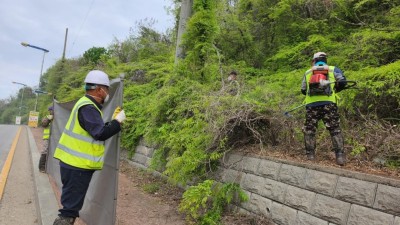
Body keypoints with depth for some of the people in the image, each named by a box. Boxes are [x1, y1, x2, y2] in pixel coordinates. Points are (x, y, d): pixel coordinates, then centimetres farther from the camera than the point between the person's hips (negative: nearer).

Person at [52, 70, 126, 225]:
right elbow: (100, 134, -26)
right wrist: (117, 121, -13)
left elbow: (96, 130, 17)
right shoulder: (87, 107, -18)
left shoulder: (88, 104, 15)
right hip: (77, 165, -10)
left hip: (75, 163, 10)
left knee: (72, 205, 20)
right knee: (70, 209, -3)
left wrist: (113, 121, 8)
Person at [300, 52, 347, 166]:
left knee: (309, 130, 9)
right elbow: (342, 82, 1)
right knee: (335, 130, 4)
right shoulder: (333, 69, 13)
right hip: (329, 104, -1)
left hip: (311, 104, 1)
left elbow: (303, 90, 15)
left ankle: (310, 155, 7)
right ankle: (340, 156, -1)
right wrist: (334, 90, 18)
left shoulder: (308, 72, 17)